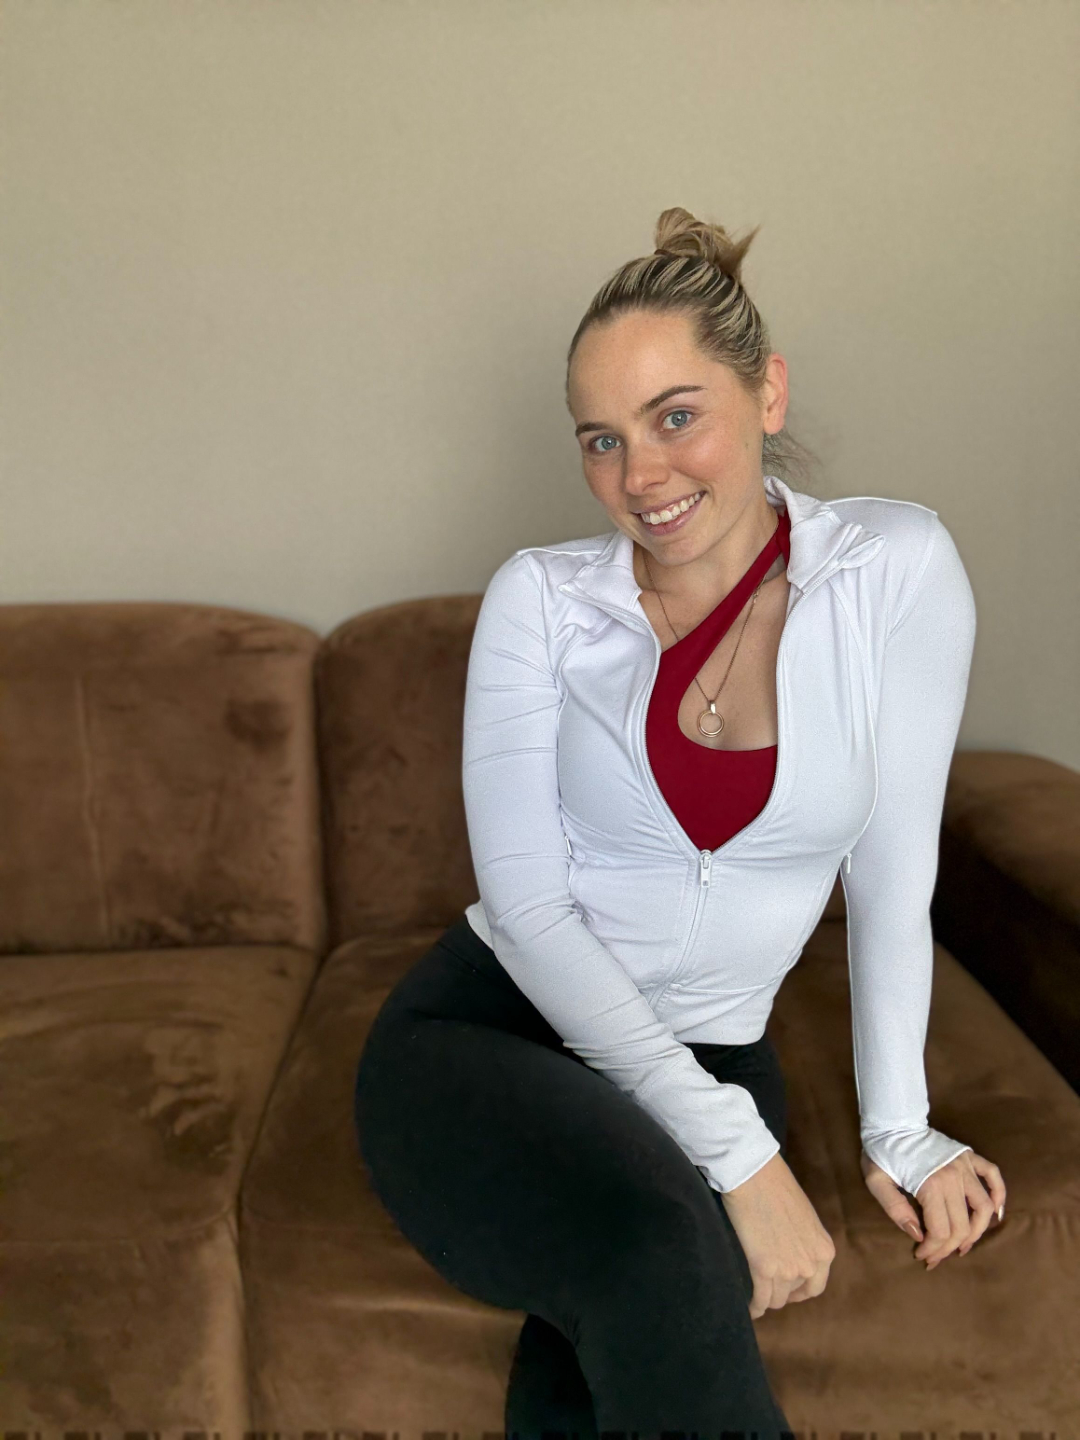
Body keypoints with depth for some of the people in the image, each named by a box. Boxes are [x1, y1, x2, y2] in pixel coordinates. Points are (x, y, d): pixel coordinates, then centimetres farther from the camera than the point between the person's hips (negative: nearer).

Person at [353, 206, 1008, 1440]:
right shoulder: (539, 600, -6)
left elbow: (893, 869, 0)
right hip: (489, 1021, 0)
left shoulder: (897, 569, -5)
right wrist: (737, 1150, -17)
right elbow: (526, 900, -11)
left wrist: (897, 1128, 4)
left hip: (710, 1058, 1)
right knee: (657, 1248, -32)